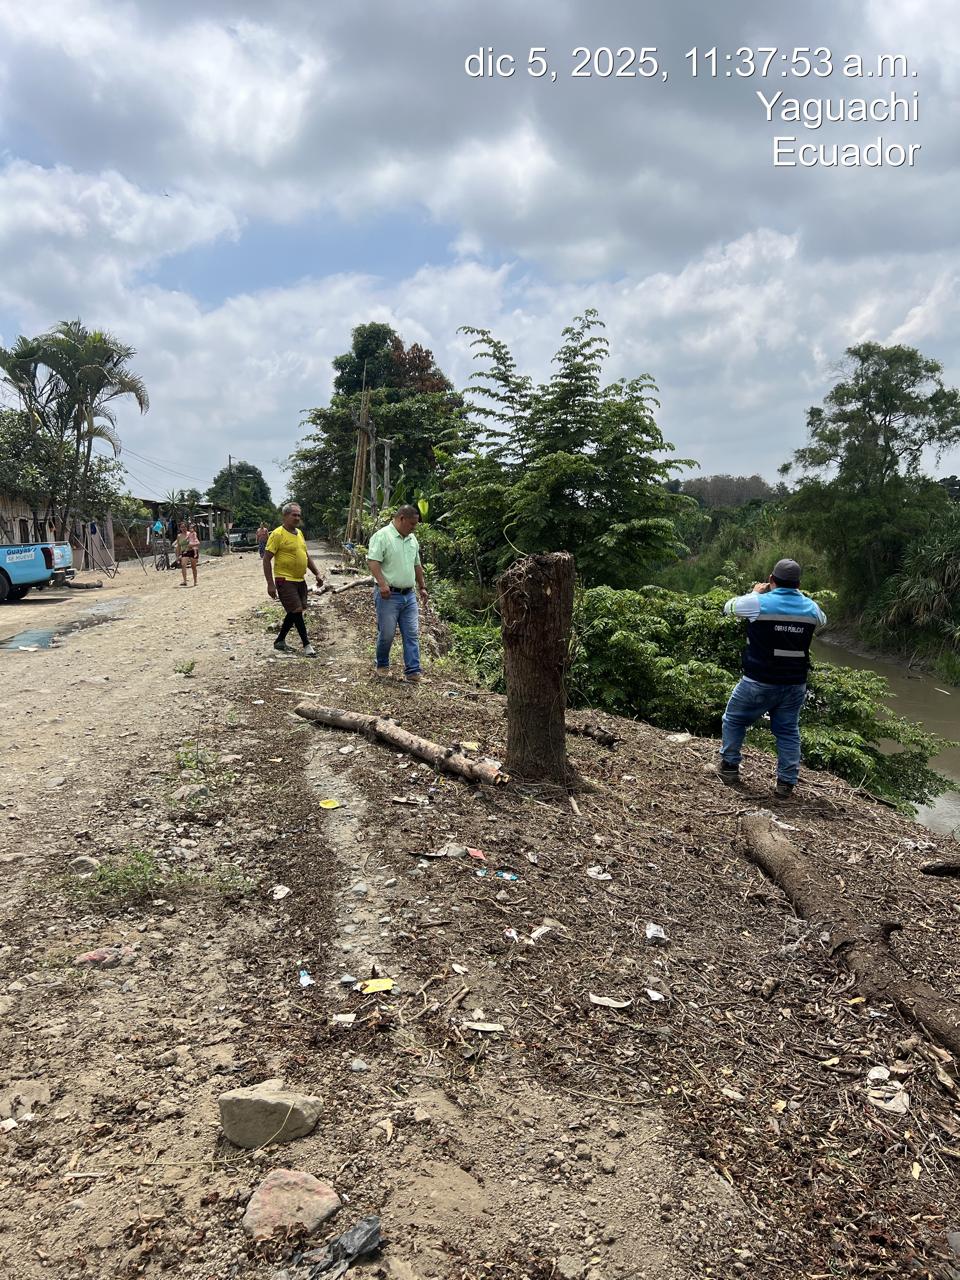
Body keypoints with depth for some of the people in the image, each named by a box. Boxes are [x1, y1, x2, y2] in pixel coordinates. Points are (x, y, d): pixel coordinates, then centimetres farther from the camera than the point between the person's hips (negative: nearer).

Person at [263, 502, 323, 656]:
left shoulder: (299, 533, 11)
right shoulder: (278, 534, -13)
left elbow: (306, 555, 22)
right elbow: (266, 559, -13)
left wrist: (317, 573, 13)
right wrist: (270, 584, -18)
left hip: (300, 580, 8)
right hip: (285, 580, -8)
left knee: (293, 612, 13)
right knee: (297, 611, -8)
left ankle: (280, 641, 26)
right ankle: (307, 644, 0)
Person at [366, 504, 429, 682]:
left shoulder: (412, 539, 15)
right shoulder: (382, 536, -9)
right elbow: (372, 561, -17)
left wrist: (422, 587, 24)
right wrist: (382, 584, -27)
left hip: (409, 595, 7)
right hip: (389, 595, -7)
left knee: (412, 634, 2)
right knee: (387, 634, 2)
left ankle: (413, 672, 4)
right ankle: (382, 666, 23)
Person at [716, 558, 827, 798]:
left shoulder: (757, 603, -12)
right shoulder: (811, 608, 1)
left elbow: (729, 607, 7)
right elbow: (822, 621, 26)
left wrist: (756, 593, 20)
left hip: (759, 682, -3)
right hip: (795, 685, 4)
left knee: (734, 720, 17)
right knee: (788, 731, 13)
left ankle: (729, 767, 23)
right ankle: (786, 782, 13)